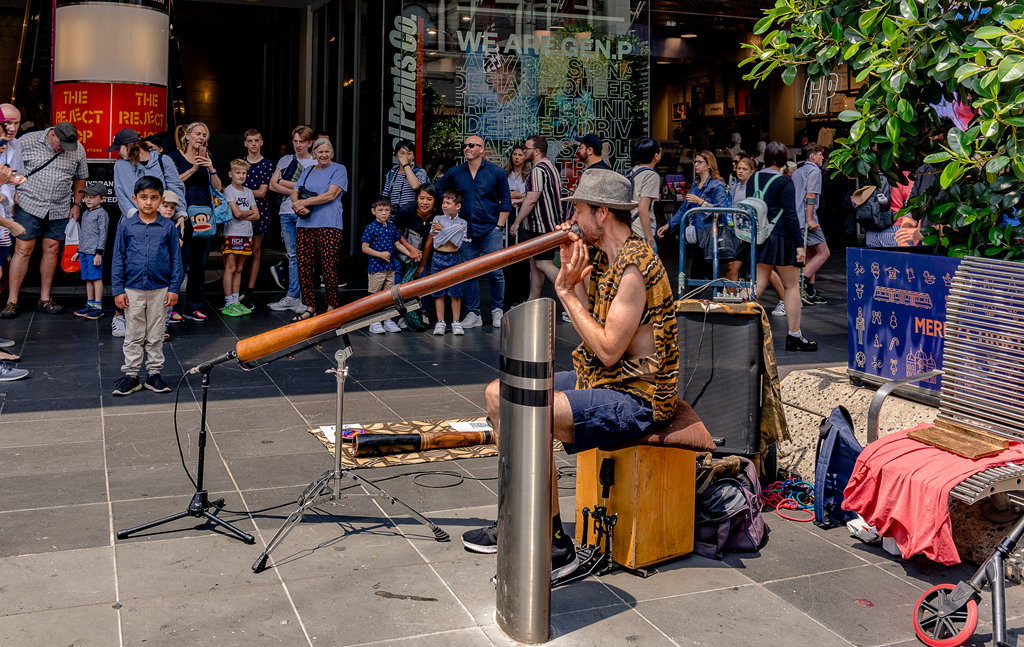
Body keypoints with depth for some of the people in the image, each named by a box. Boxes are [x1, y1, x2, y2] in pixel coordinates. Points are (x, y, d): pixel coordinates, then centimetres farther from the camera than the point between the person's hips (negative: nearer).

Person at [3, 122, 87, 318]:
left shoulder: (78, 150, 2)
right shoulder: (28, 141, -6)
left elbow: (80, 178, 15)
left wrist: (76, 204, 11)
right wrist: (13, 191, -2)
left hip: (59, 210, 3)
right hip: (29, 205, -3)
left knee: (51, 249, 5)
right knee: (23, 249, -5)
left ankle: (45, 299, 15)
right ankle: (12, 301, -1)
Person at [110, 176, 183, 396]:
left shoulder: (168, 227, 0)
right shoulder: (125, 226, 1)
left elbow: (176, 259, 4)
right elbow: (118, 259, 3)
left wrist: (174, 288, -1)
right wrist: (118, 290, -1)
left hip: (160, 290, 0)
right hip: (133, 290, 0)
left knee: (156, 336, 9)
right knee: (134, 335, 7)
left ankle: (154, 373, 18)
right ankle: (131, 375, 14)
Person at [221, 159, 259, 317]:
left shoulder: (248, 191, 14)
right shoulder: (229, 190, -4)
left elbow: (256, 216, 8)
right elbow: (237, 213, -15)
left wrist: (242, 215, -8)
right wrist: (250, 211, 2)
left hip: (246, 234, 6)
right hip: (232, 233, -6)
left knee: (239, 269, 9)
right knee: (230, 268, -6)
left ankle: (236, 301, 13)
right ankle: (228, 304, -5)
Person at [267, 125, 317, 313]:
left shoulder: (315, 164, 2)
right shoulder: (285, 160, 16)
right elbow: (272, 185, 8)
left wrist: (282, 181, -1)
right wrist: (295, 191, -5)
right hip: (286, 212, 4)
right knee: (292, 256, 7)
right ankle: (291, 297, 8)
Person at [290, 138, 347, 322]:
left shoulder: (339, 169, 5)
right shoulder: (308, 172, 21)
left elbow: (331, 195, -8)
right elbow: (294, 193, 13)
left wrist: (304, 202, -9)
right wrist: (298, 205, -10)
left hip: (329, 225, -5)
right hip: (305, 225, 5)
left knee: (329, 269, -8)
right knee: (304, 267, 2)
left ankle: (332, 308, 1)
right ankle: (310, 307, 11)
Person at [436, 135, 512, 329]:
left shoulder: (496, 172, 1)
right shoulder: (455, 173, 7)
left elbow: (505, 201, 4)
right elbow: (439, 191, 18)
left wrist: (499, 227, -3)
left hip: (490, 229, -2)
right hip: (465, 230, 2)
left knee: (495, 272, -4)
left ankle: (497, 311, 13)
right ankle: (473, 314, 12)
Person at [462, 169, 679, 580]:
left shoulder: (635, 266, -20)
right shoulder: (603, 259, 11)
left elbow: (608, 350, -24)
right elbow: (592, 326, 9)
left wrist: (567, 291, -17)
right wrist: (572, 273, 3)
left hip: (635, 397, -10)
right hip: (599, 380, 10)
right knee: (499, 394, 9)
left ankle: (556, 545, -17)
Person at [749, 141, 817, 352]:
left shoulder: (753, 179, 5)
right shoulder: (784, 182, -11)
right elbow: (790, 215, -14)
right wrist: (799, 244, -12)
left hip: (760, 238, 5)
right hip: (782, 239, -5)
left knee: (759, 285, 9)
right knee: (792, 286, 5)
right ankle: (794, 336, 10)